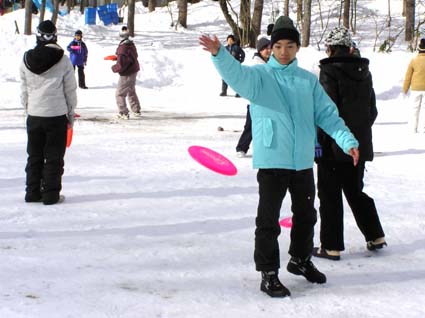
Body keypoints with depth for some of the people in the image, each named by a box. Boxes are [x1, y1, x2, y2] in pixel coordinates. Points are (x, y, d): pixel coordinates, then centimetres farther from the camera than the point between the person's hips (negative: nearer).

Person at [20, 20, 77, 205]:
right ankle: (51, 193, 5)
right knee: (54, 156, 5)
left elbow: (24, 90, 8)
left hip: (34, 115, 3)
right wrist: (70, 113, 9)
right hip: (57, 115, -3)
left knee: (34, 155, 13)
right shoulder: (63, 60, -9)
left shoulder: (26, 60, 0)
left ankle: (32, 192, 17)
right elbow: (70, 90, -2)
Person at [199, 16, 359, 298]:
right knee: (269, 219, -1)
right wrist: (219, 54, -44)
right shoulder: (259, 76, -4)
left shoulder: (309, 81, 7)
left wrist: (347, 140, -3)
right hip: (271, 160, -5)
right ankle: (268, 274, 11)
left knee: (306, 215, 20)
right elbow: (236, 73, -24)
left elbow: (327, 114, 7)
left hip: (303, 161, 5)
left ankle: (301, 260, 40)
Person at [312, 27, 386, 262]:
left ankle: (331, 246, 6)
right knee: (355, 190, 21)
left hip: (334, 145, -7)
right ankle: (375, 236, 25)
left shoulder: (330, 70, -13)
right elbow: (372, 110, 13)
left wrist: (320, 143, -12)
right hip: (359, 145, 7)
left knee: (330, 195, 3)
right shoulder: (364, 71, 7)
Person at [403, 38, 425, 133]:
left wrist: (405, 90, 8)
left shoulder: (414, 60, -6)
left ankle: (413, 128, 8)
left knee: (414, 108, 8)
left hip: (415, 89, 0)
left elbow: (408, 76, -2)